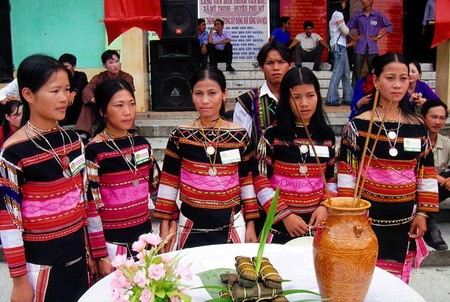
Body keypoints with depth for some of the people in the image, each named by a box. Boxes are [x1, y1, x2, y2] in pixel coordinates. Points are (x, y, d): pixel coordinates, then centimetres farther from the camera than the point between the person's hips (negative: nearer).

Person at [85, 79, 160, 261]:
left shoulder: (141, 144, 3)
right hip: (111, 240, -5)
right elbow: (91, 205, -13)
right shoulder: (94, 151, -13)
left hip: (144, 234, 5)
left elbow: (155, 186, 12)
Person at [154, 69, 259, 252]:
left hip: (232, 225, 1)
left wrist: (250, 225, 5)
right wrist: (165, 225, 0)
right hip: (191, 227, 0)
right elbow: (169, 181, 1)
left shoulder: (240, 135, -2)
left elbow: (247, 180, 5)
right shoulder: (180, 136, -4)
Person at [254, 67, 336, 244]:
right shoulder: (272, 135, -6)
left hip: (316, 222, 3)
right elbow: (261, 181, -7)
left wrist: (325, 206, -7)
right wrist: (285, 215, -13)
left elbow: (332, 178, 9)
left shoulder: (327, 136, 4)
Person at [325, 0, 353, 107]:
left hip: (340, 46, 10)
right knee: (338, 73, -10)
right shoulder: (338, 14, -10)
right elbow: (345, 31, -13)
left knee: (346, 73, 10)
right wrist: (346, 28, 7)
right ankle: (332, 99, -9)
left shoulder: (335, 14, 20)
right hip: (339, 46, -10)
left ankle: (348, 98, 14)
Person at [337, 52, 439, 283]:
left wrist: (422, 213, 5)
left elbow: (426, 174, 8)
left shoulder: (418, 127, 4)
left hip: (404, 223, 3)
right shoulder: (358, 125, -7)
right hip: (367, 219, -3)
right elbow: (346, 173, -6)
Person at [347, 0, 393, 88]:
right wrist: (354, 38, 5)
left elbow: (390, 26, 7)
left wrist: (378, 36, 1)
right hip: (360, 48, 1)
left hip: (372, 48, -1)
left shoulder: (378, 15, 4)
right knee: (356, 72, -1)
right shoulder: (357, 16, 7)